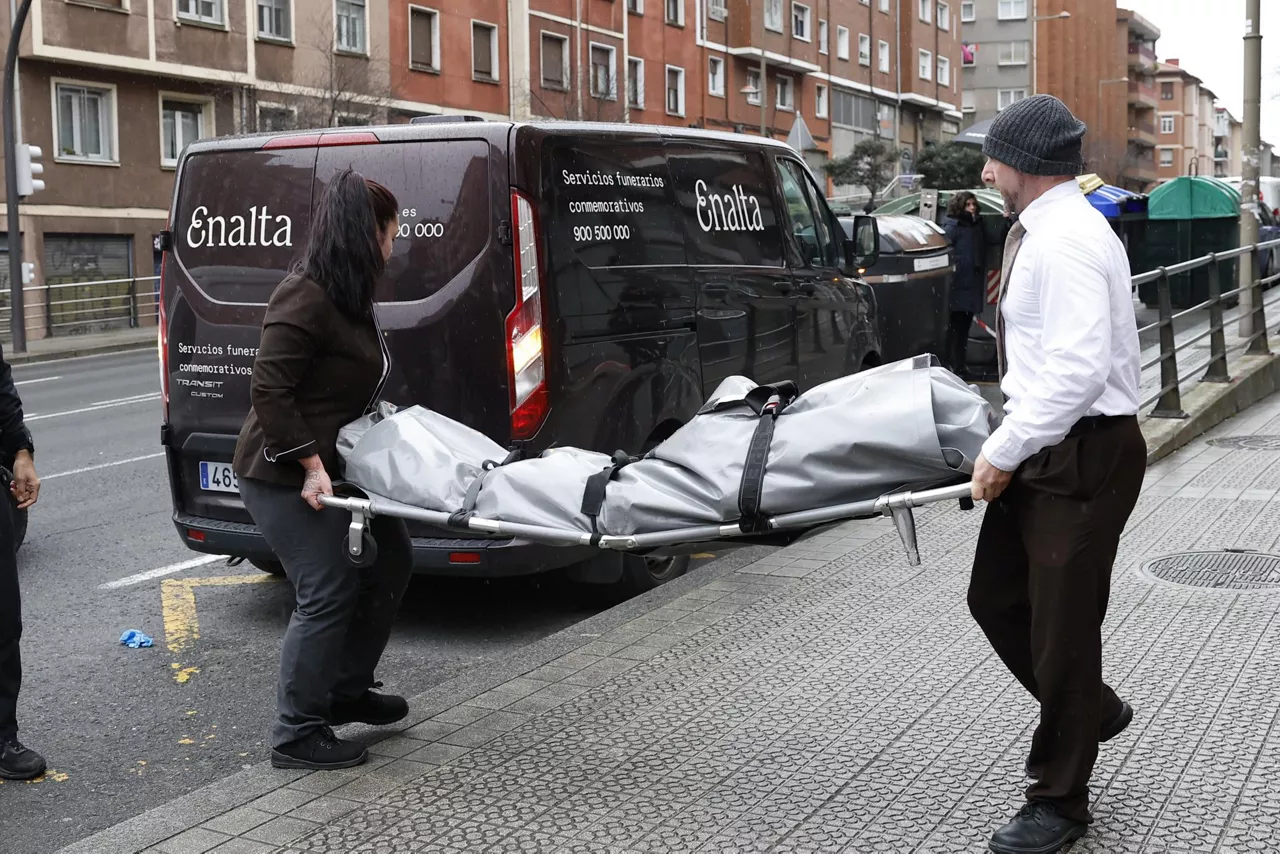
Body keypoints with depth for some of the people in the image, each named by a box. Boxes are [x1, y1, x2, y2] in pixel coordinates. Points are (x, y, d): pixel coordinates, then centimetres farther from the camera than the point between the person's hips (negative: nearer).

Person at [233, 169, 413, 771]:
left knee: (391, 562, 15)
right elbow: (269, 390, -24)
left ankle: (346, 690, 28)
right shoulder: (306, 297, -20)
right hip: (286, 477, -10)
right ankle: (297, 734, 6)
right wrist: (311, 464, -24)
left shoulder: (347, 296, 11)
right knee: (329, 594, -8)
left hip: (332, 467, 10)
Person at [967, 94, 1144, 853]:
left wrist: (1005, 452, -20)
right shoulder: (1044, 229, 12)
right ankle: (1090, 709, 40)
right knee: (997, 599, 17)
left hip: (1084, 455, -10)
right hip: (1046, 447, 10)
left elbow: (1079, 370, -27)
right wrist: (1011, 443, 17)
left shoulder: (1064, 241, -20)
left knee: (1061, 624, 2)